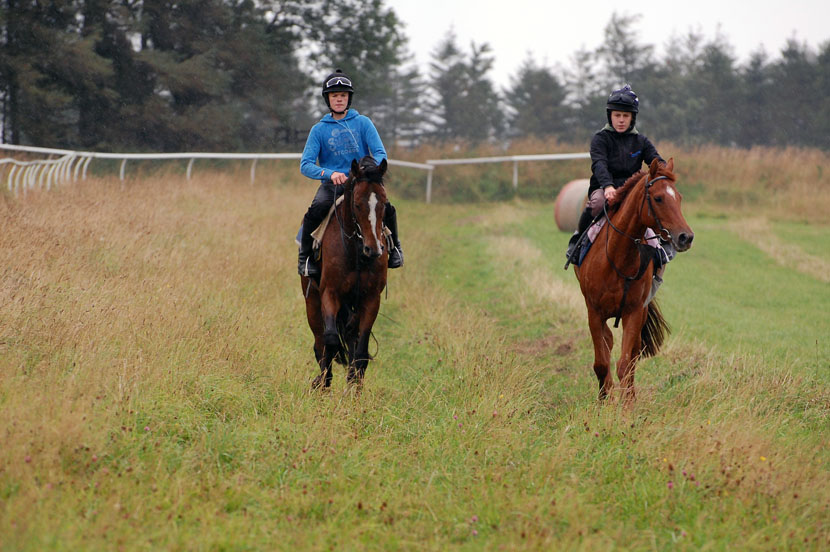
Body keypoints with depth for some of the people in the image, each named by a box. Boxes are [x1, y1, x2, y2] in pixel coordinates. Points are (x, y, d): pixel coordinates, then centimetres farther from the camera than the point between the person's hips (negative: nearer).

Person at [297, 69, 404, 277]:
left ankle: (394, 247, 5)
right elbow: (306, 165, -4)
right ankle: (305, 257, -9)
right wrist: (330, 173, -24)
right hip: (331, 185, 0)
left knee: (387, 209, -26)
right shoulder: (319, 130, 5)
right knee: (315, 211, -31)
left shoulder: (363, 123, 5)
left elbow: (380, 153, -3)